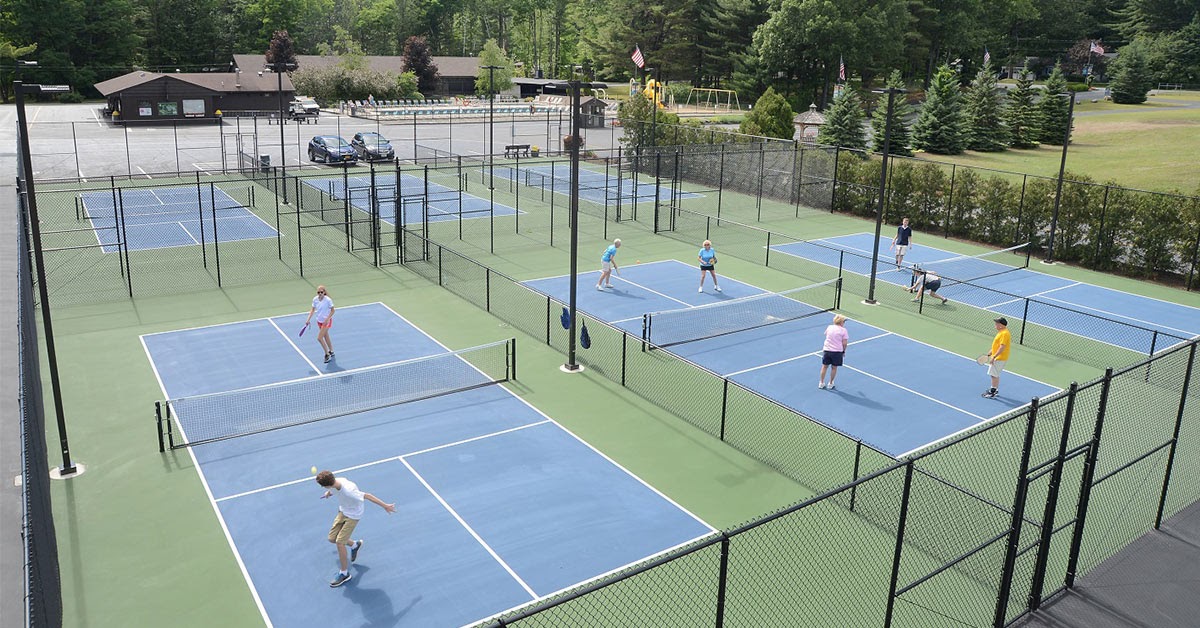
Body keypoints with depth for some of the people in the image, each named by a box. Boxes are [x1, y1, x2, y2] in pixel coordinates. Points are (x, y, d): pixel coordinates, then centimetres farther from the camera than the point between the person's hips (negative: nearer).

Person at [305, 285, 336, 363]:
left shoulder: (328, 300, -21)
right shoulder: (315, 299, -5)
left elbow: (332, 310, -13)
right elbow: (313, 310, 7)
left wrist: (327, 319, -24)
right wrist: (308, 319, 0)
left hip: (326, 321, -6)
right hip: (319, 321, 6)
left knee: (319, 338, -11)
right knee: (326, 337, 19)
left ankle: (327, 354, 3)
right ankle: (331, 352, 35)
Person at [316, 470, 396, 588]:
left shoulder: (348, 491, -40)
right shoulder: (337, 481, -18)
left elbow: (367, 496, -33)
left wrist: (385, 506, -27)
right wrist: (329, 492, 32)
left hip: (353, 515, -8)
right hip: (342, 512, 8)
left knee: (340, 542, -10)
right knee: (332, 538, 8)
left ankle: (344, 574, 6)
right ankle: (355, 544, 36)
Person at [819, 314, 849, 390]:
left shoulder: (829, 327, 2)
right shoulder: (843, 330, -8)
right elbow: (844, 343, -10)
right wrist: (844, 351, 5)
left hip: (827, 350, 3)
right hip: (837, 351, -3)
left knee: (824, 366, 13)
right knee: (834, 367, 11)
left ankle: (821, 383, 20)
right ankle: (830, 384, 19)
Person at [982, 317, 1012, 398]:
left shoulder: (1004, 333, -22)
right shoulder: (1002, 332, 11)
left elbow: (1002, 347, -27)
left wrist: (994, 357, -28)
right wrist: (992, 351, 23)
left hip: (1000, 358, -11)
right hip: (997, 358, 11)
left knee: (994, 375, -6)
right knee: (996, 375, 21)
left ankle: (992, 393, -1)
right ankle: (995, 390, 33)